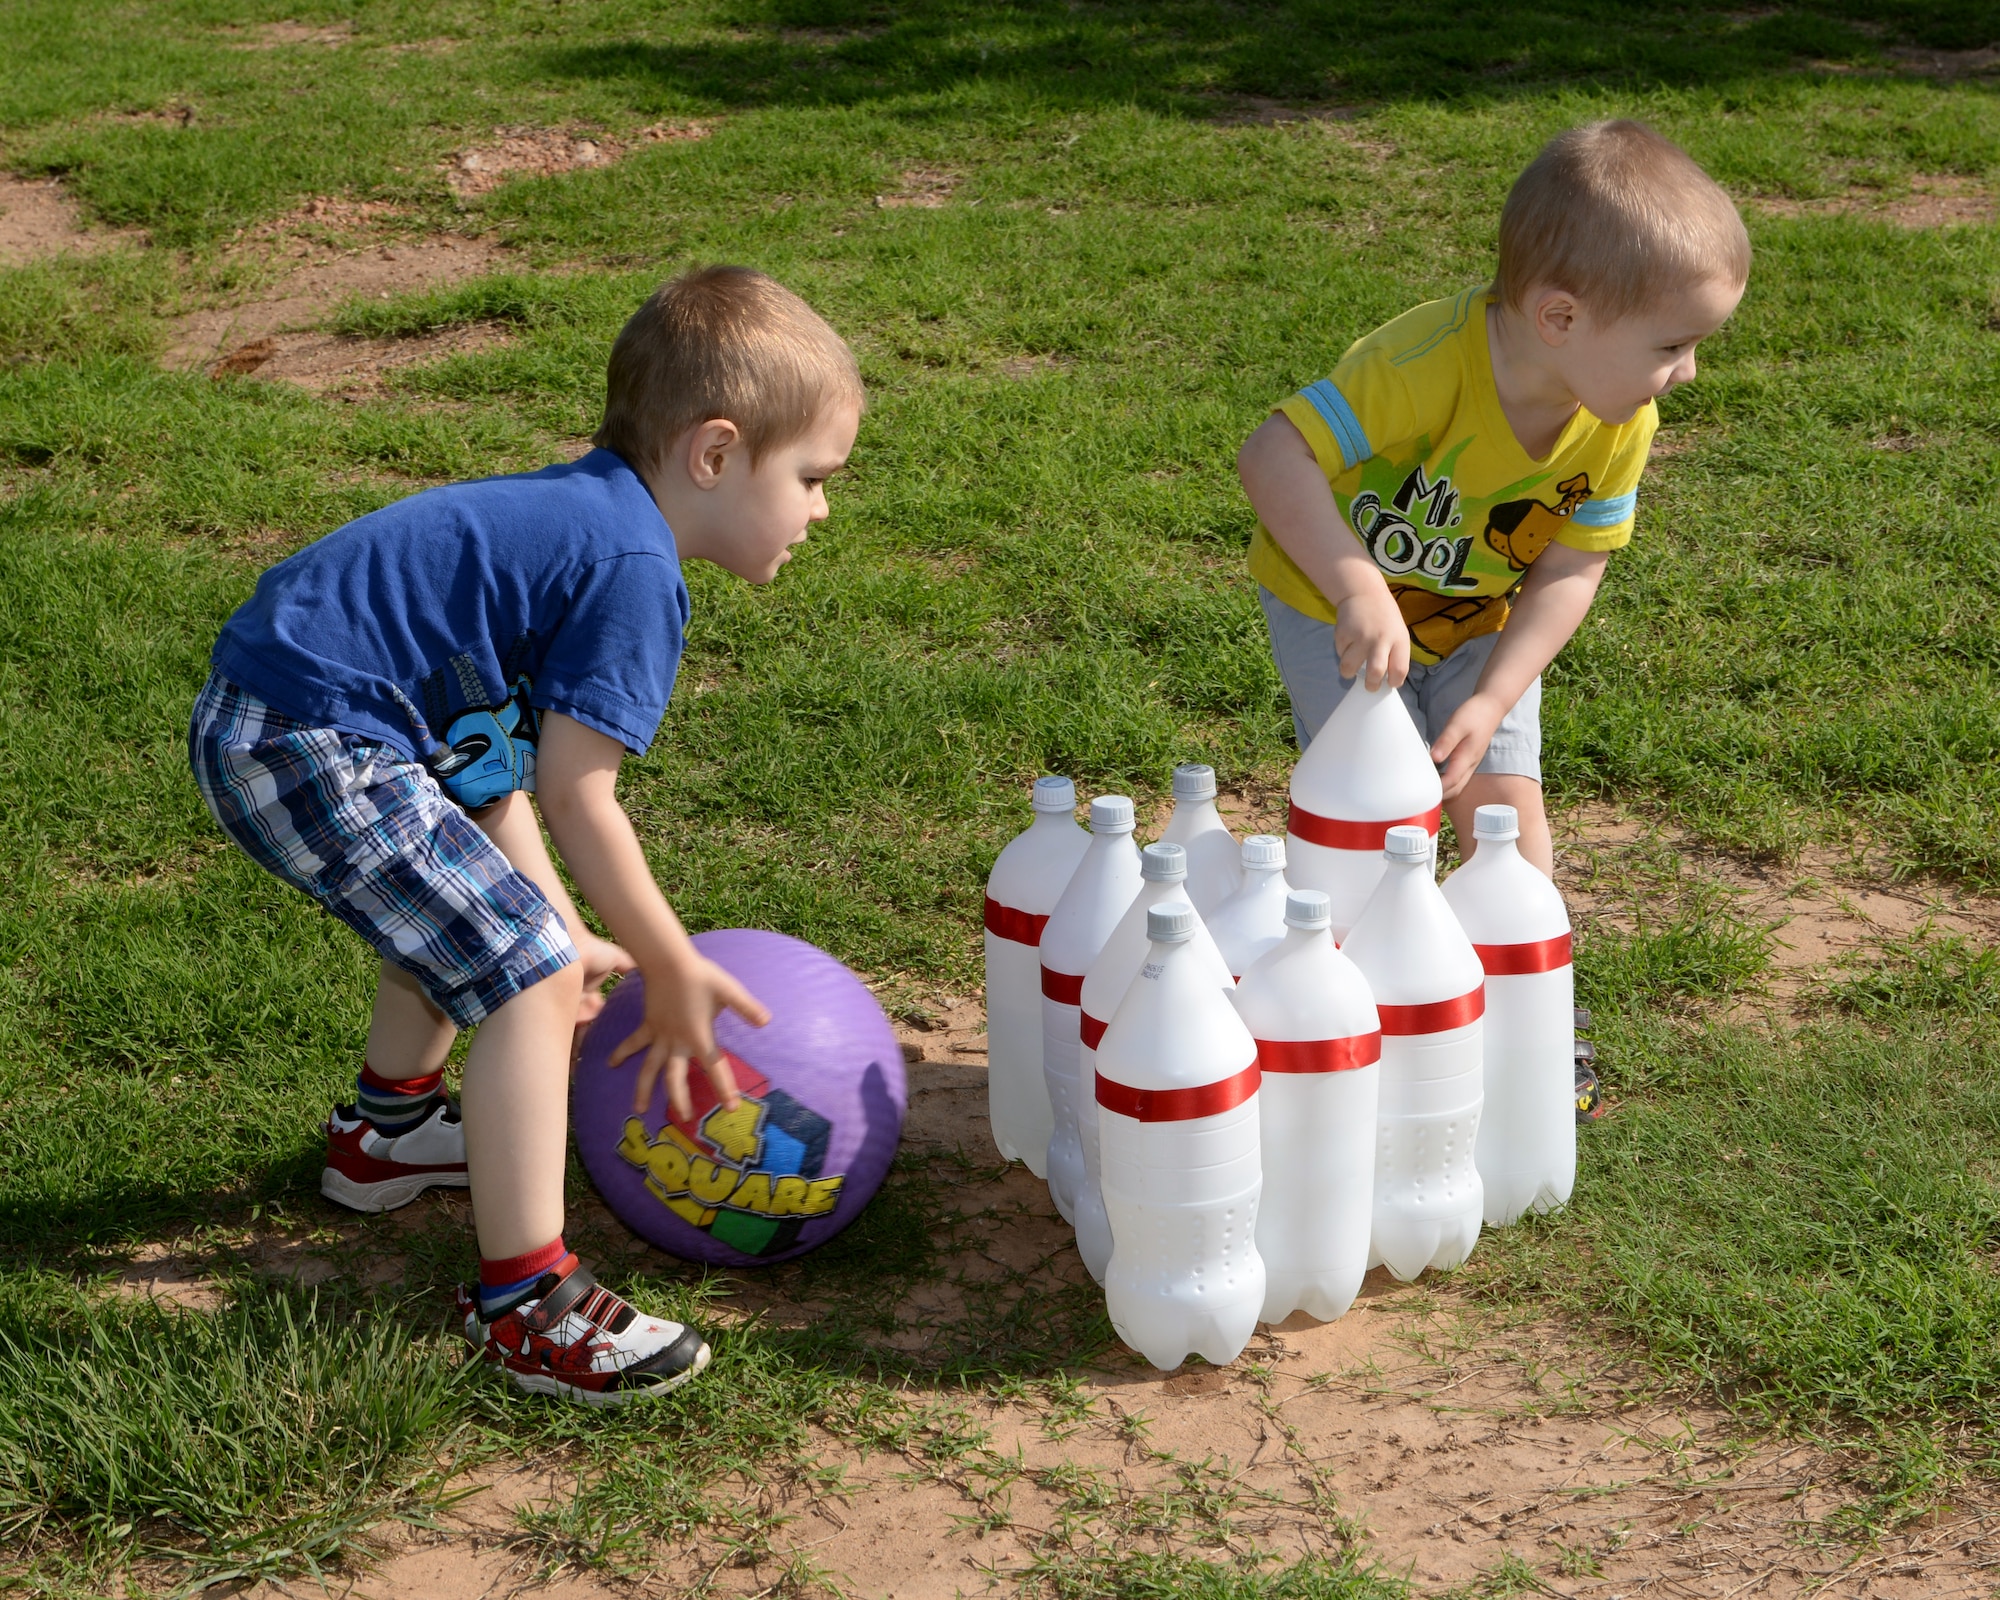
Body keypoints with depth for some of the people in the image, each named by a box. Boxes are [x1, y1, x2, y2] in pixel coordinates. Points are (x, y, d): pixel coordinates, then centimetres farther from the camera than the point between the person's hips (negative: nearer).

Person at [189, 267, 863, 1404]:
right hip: (314, 750, -11)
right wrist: (673, 972, -3)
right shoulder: (633, 567, -14)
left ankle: (389, 1129, 52)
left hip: (254, 725, 11)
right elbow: (578, 796, -13)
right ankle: (526, 1304, -7)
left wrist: (561, 926, 14)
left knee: (465, 908, 33)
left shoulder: (576, 516, 17)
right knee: (529, 977, -12)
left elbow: (499, 771, 17)